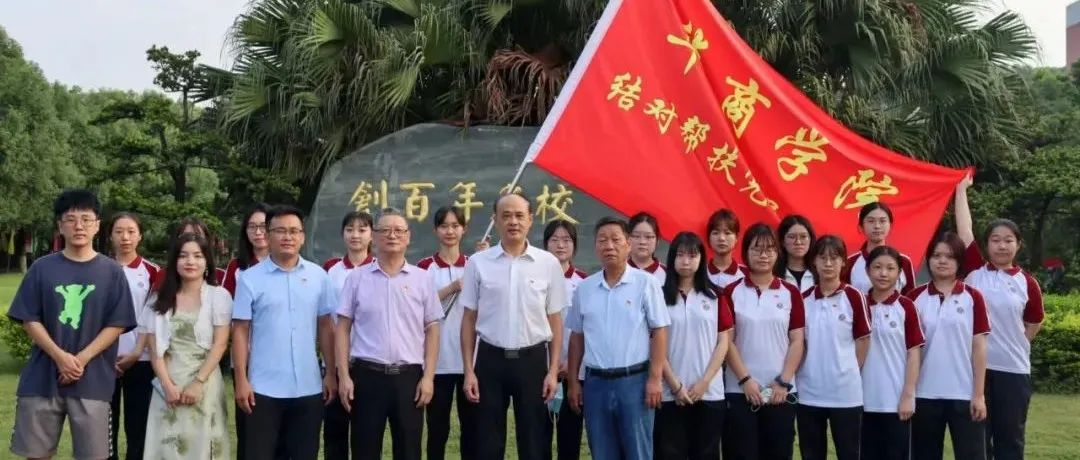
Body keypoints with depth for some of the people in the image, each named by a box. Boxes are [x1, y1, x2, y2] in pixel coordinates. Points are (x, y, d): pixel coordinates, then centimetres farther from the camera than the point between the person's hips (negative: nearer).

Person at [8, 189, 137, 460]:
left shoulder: (112, 272, 2)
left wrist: (82, 359, -13)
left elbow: (117, 324, -1)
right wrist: (60, 357, -12)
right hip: (42, 377, 1)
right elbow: (29, 320, 2)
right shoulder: (42, 268, 4)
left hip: (93, 380, -1)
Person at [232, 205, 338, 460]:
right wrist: (241, 380, -7)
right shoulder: (250, 278, -3)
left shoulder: (318, 276, 4)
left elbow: (325, 327, 8)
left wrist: (331, 374, 5)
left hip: (308, 387, 2)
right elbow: (240, 331, -3)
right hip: (264, 388, -2)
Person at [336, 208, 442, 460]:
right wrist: (344, 375, -3)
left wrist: (428, 376, -2)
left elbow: (432, 329, 5)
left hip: (409, 376, 1)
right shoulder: (357, 278, 3)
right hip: (366, 375, -1)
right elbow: (343, 328, 4)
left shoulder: (423, 279, 4)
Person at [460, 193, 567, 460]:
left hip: (532, 359, 0)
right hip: (491, 359, 0)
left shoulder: (549, 263, 0)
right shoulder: (478, 263, -1)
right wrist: (468, 371, -1)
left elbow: (555, 320, 4)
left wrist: (553, 370, -1)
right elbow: (469, 319, 3)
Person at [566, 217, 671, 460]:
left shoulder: (646, 282, -4)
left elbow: (659, 331, -5)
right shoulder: (584, 288, 8)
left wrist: (655, 378, -11)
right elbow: (577, 337, 13)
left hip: (634, 380, -4)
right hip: (596, 382, 4)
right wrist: (573, 382, 10)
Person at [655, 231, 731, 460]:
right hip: (671, 393, -1)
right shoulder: (661, 296, 1)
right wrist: (675, 385, -8)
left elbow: (723, 341, 3)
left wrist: (704, 382, -7)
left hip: (710, 392, 2)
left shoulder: (714, 296, 6)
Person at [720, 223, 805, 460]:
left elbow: (797, 341, 2)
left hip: (781, 391, 2)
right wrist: (745, 379, -10)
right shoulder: (731, 293, 1)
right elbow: (726, 341, -3)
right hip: (740, 390, -1)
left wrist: (784, 381, -6)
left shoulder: (790, 293, 5)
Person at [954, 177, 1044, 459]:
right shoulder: (975, 271, 1)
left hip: (1013, 370, 0)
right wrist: (962, 188, 1)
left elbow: (1034, 324, 14)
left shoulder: (1027, 283, 2)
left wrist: (1012, 343, 9)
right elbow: (964, 230, -2)